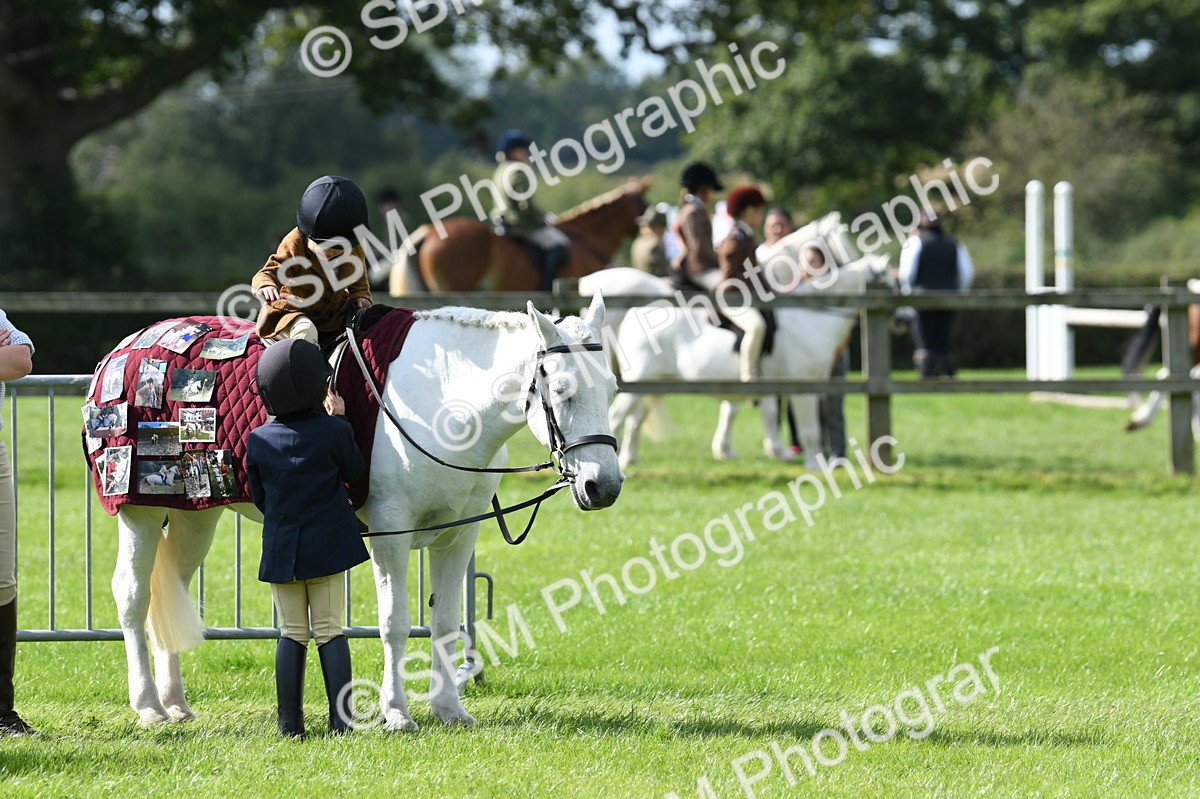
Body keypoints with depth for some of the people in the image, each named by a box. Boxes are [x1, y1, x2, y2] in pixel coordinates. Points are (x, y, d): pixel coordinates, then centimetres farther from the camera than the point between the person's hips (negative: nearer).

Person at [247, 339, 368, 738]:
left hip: (280, 548, 1)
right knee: (330, 631, 4)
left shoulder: (259, 440, -4)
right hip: (328, 546, -1)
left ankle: (290, 723, 5)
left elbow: (258, 497, 6)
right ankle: (341, 719, 2)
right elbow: (355, 472, 7)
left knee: (291, 634, 7)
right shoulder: (335, 432, -11)